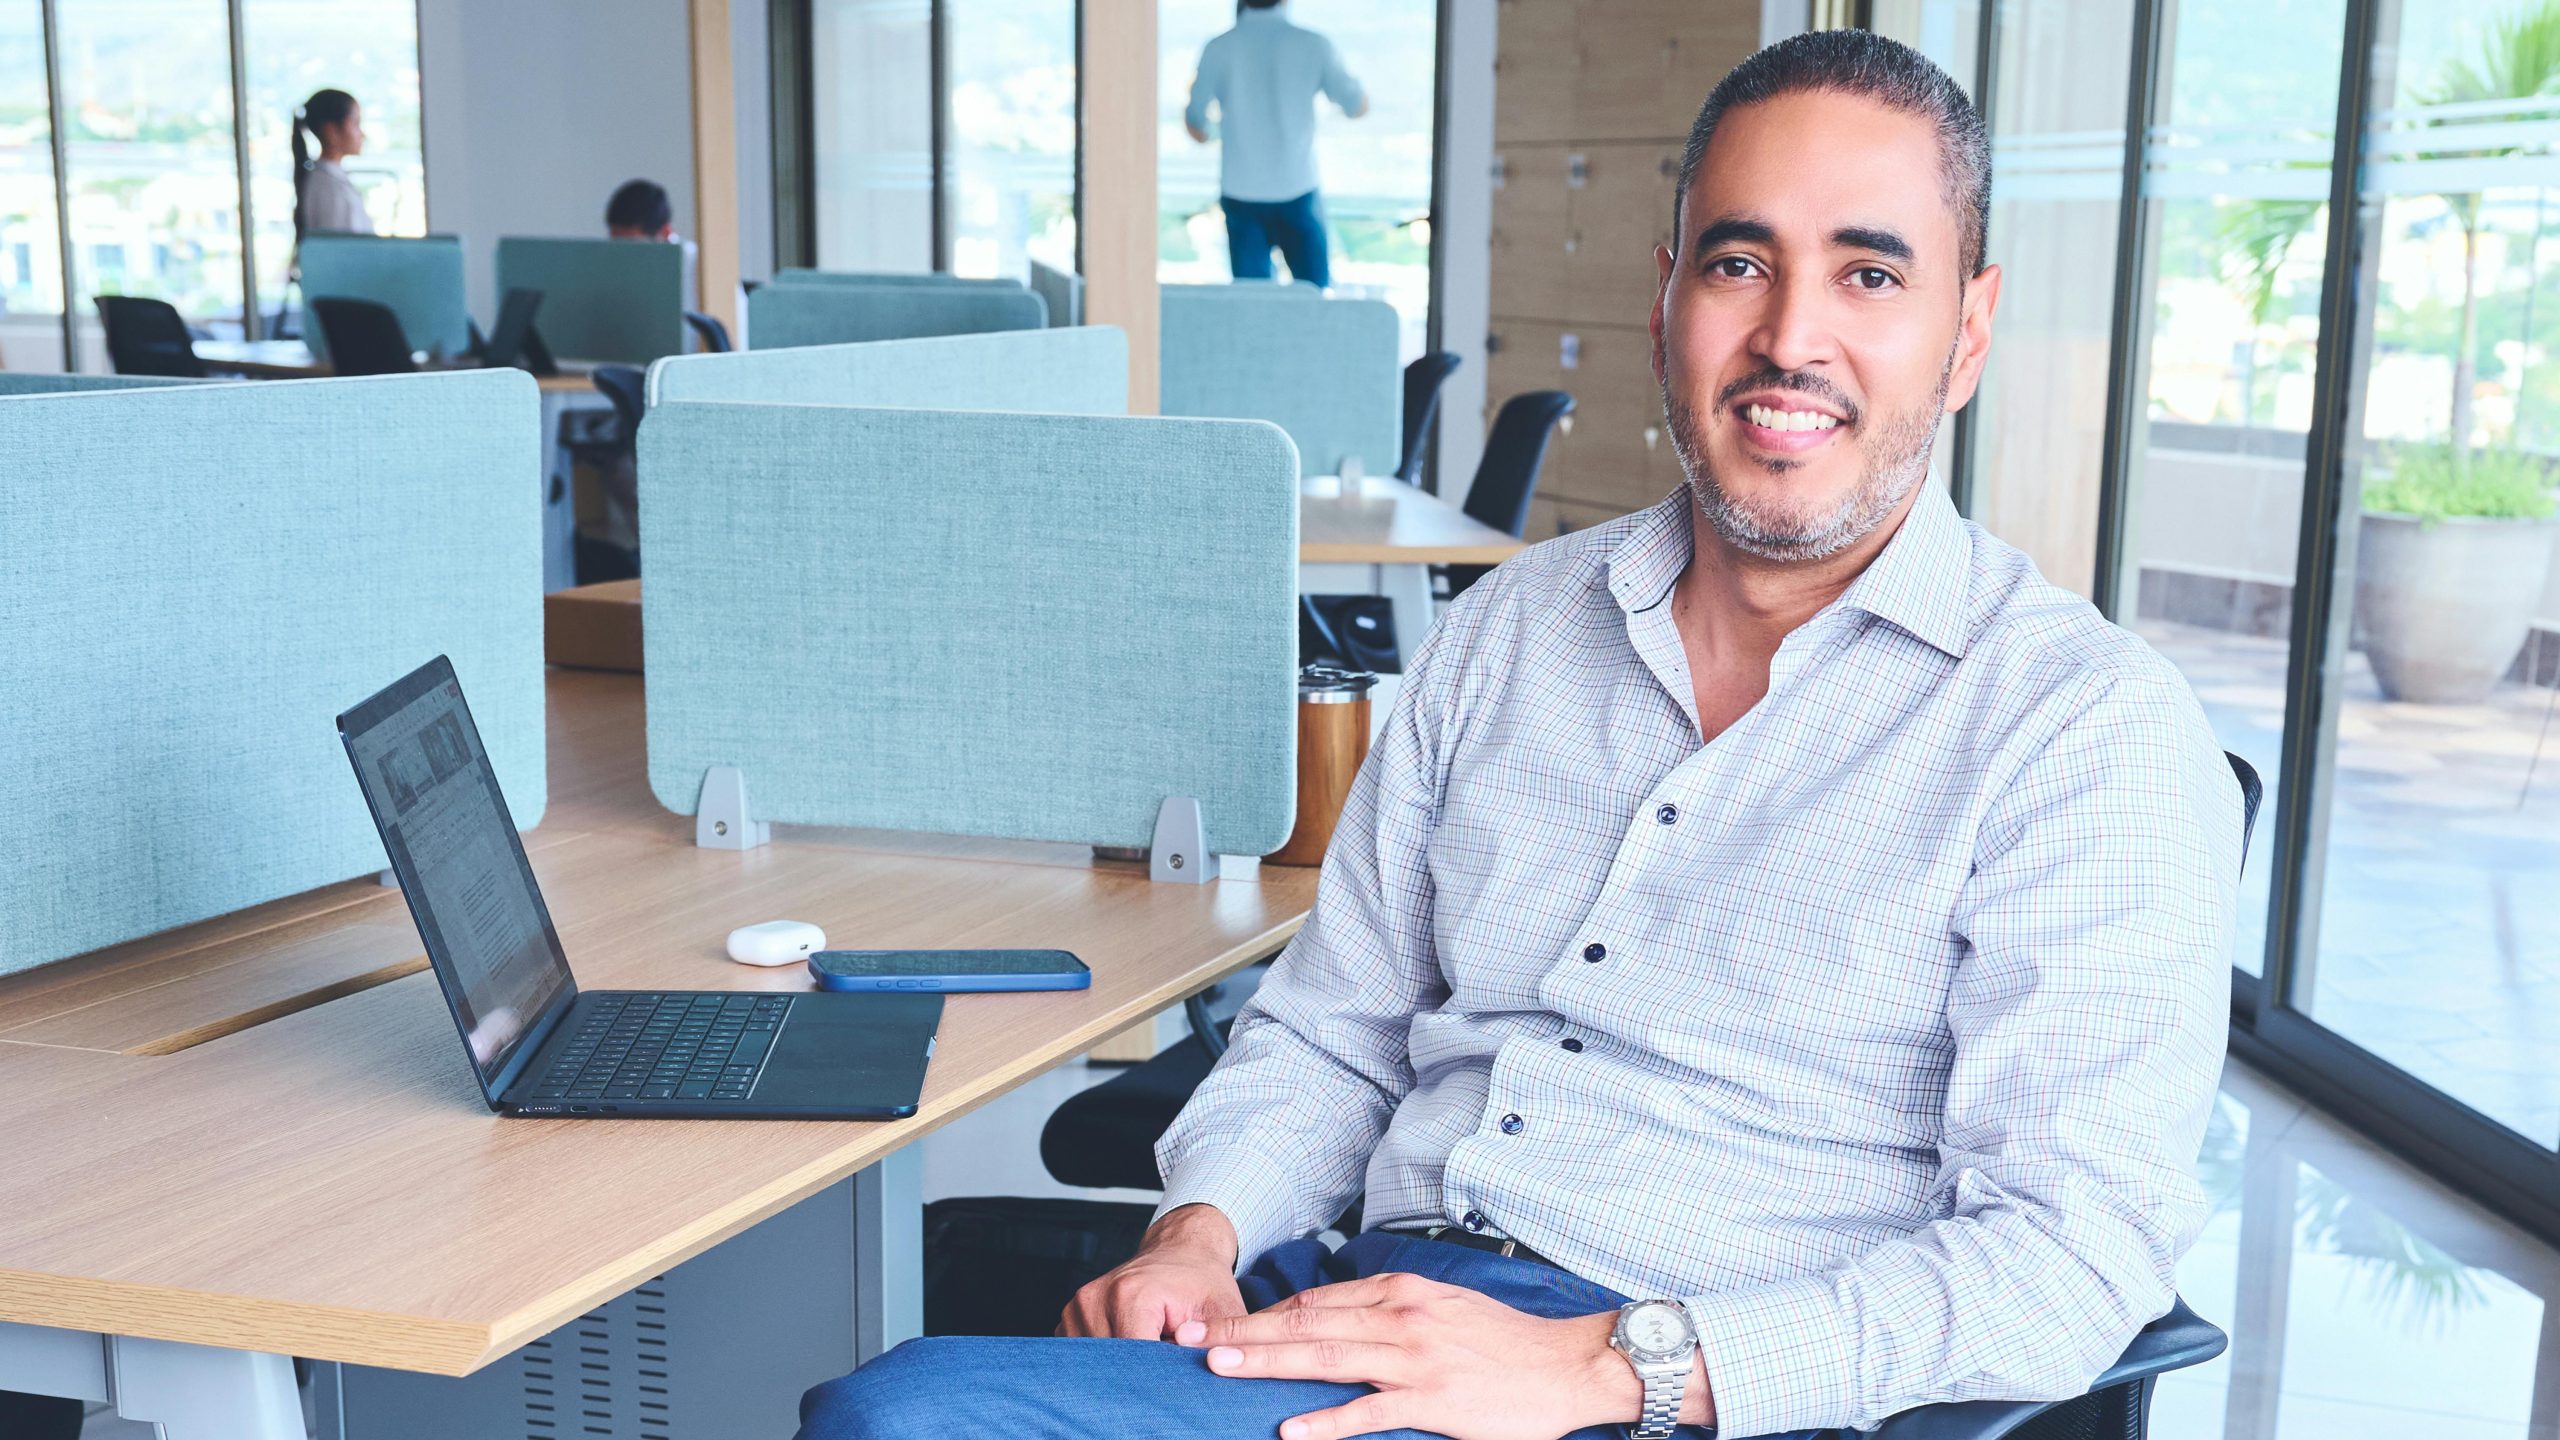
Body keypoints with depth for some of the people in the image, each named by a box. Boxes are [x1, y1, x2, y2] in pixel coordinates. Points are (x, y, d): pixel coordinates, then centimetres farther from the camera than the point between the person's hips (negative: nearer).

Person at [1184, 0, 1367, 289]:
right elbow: (1359, 107, 6)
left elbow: (1196, 126, 3)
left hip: (1240, 194, 1)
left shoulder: (1219, 49, -5)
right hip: (1296, 192, -1)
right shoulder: (1314, 45, -6)